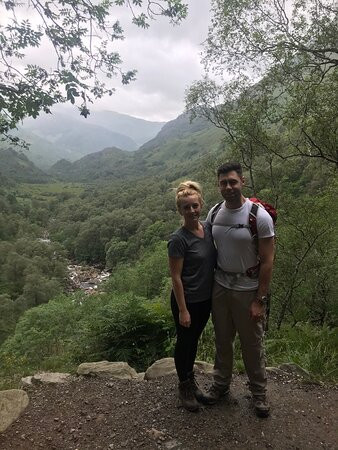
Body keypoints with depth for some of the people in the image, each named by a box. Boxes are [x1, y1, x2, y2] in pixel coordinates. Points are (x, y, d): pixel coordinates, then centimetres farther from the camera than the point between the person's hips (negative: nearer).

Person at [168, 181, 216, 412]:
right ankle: (184, 386, 36)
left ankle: (191, 379, 45)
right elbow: (176, 277, -18)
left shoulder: (208, 228, -3)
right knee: (184, 342, 14)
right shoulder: (178, 239, -21)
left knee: (194, 340, 23)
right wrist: (183, 310, -16)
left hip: (206, 299, 6)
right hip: (187, 301, -6)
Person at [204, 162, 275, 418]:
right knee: (222, 340, 19)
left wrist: (260, 300, -14)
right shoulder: (214, 213, -2)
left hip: (248, 291, -4)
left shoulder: (260, 217, -18)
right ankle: (221, 384, 41)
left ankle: (259, 392, 36)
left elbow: (267, 261, -14)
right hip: (219, 288, 4)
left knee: (252, 344, 12)